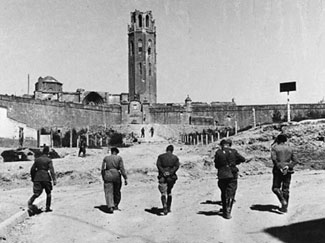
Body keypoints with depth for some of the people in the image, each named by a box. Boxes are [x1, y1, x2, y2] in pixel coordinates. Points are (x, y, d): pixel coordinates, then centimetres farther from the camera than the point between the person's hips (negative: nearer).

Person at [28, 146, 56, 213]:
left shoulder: (37, 159, 10)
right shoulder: (49, 160, -2)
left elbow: (32, 169, 11)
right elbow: (51, 170, -12)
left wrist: (33, 178, 21)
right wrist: (54, 179, -15)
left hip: (37, 178, 3)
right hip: (46, 178, -3)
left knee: (37, 193, 1)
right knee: (48, 193, 12)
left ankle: (30, 202, -27)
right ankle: (48, 208, 13)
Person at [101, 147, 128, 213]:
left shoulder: (106, 158, 7)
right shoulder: (119, 158, 3)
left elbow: (103, 169, 4)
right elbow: (122, 169, -4)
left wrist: (103, 178, 14)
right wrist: (125, 178, -3)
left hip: (108, 176, 0)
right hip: (116, 176, 1)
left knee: (109, 192, -2)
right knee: (117, 191, 19)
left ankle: (110, 207, -19)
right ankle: (116, 205, 27)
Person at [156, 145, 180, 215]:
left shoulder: (160, 156, 6)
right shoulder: (175, 158, 8)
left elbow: (158, 165, -8)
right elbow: (177, 166, -7)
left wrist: (163, 172, -15)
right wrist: (171, 172, -13)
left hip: (162, 177, -2)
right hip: (171, 177, 2)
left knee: (163, 193, -4)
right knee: (169, 192, 18)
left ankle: (165, 206, -26)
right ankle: (168, 208, 21)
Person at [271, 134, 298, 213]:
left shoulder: (274, 148, 0)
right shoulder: (290, 149, 12)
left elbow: (274, 159, -15)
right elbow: (295, 161, 5)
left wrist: (279, 167, -13)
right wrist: (288, 166, -2)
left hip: (278, 171, -4)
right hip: (288, 171, 4)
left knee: (275, 188, 7)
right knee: (285, 189, 10)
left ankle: (283, 200, -16)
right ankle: (284, 207, 11)